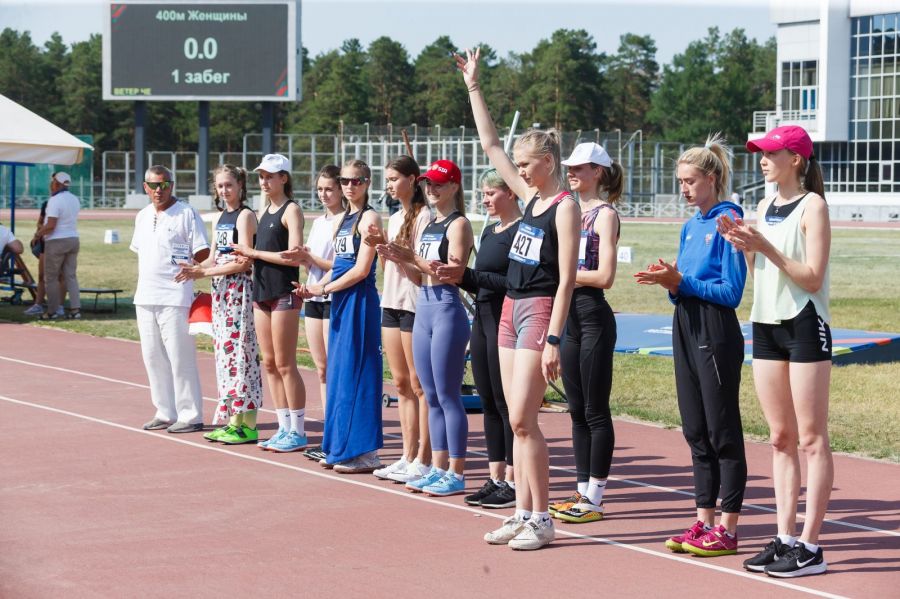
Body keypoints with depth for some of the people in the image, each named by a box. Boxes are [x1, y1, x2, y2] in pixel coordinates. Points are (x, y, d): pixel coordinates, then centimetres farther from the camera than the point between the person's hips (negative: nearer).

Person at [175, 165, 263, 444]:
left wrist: (204, 273, -15)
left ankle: (248, 426, -7)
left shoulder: (245, 216, -8)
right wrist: (194, 268, -3)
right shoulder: (220, 218, 17)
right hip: (220, 290, 9)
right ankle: (234, 420, 13)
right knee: (224, 352, 8)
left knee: (238, 351, -9)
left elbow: (243, 262, -15)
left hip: (239, 288, -9)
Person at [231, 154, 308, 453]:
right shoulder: (263, 211, 16)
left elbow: (294, 257, -18)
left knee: (285, 364, -5)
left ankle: (298, 432, 1)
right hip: (262, 291, 8)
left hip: (284, 293, -8)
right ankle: (284, 428, 15)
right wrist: (247, 255, 0)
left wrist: (254, 253, -12)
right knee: (269, 364, 9)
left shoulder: (291, 210, -8)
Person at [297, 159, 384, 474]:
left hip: (359, 300, -9)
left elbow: (361, 270, -15)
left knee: (355, 372, -7)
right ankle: (339, 448, 16)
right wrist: (314, 288, 2)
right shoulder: (342, 220, 17)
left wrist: (323, 289, -10)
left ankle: (364, 451, -3)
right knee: (337, 373, 10)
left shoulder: (370, 218, -8)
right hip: (340, 302, 9)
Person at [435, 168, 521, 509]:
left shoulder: (521, 230, -12)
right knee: (488, 403, 10)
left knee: (506, 403, -5)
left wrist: (467, 275, -21)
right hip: (483, 320, 9)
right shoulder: (489, 232, 17)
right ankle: (495, 479, 16)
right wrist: (460, 278, 2)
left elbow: (513, 283, -20)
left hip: (506, 323, -9)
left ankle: (513, 482, 0)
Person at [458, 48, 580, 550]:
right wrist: (473, 88, 17)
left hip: (540, 311, -8)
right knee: (518, 421, 8)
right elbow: (490, 143, 19)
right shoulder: (530, 195, 11)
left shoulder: (565, 206, -11)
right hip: (511, 308, 8)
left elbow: (566, 280, -16)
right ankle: (523, 514, 12)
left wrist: (553, 340, -20)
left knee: (522, 419, -10)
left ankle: (542, 519, -4)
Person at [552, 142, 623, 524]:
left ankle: (594, 499, 2)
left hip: (593, 316, -8)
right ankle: (582, 490, 17)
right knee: (577, 410, 11)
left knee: (595, 410, -3)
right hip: (570, 316, 8)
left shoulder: (605, 214, -8)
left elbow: (604, 276, -17)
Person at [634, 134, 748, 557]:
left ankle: (728, 530, 1)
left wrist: (681, 281, -18)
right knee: (696, 431, 11)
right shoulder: (690, 227, 14)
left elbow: (731, 292, -16)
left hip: (717, 335, -9)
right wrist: (669, 282, -4)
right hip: (686, 331, 9)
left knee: (723, 431, -4)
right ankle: (704, 521, 18)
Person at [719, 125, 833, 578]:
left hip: (804, 327, -7)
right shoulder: (766, 207, 13)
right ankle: (785, 537, 14)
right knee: (780, 438, 9)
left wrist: (766, 247, -21)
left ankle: (810, 546, -4)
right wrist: (743, 246, -2)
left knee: (811, 438, -4)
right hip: (766, 325, 8)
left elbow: (812, 278, -15)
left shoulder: (812, 205, -8)